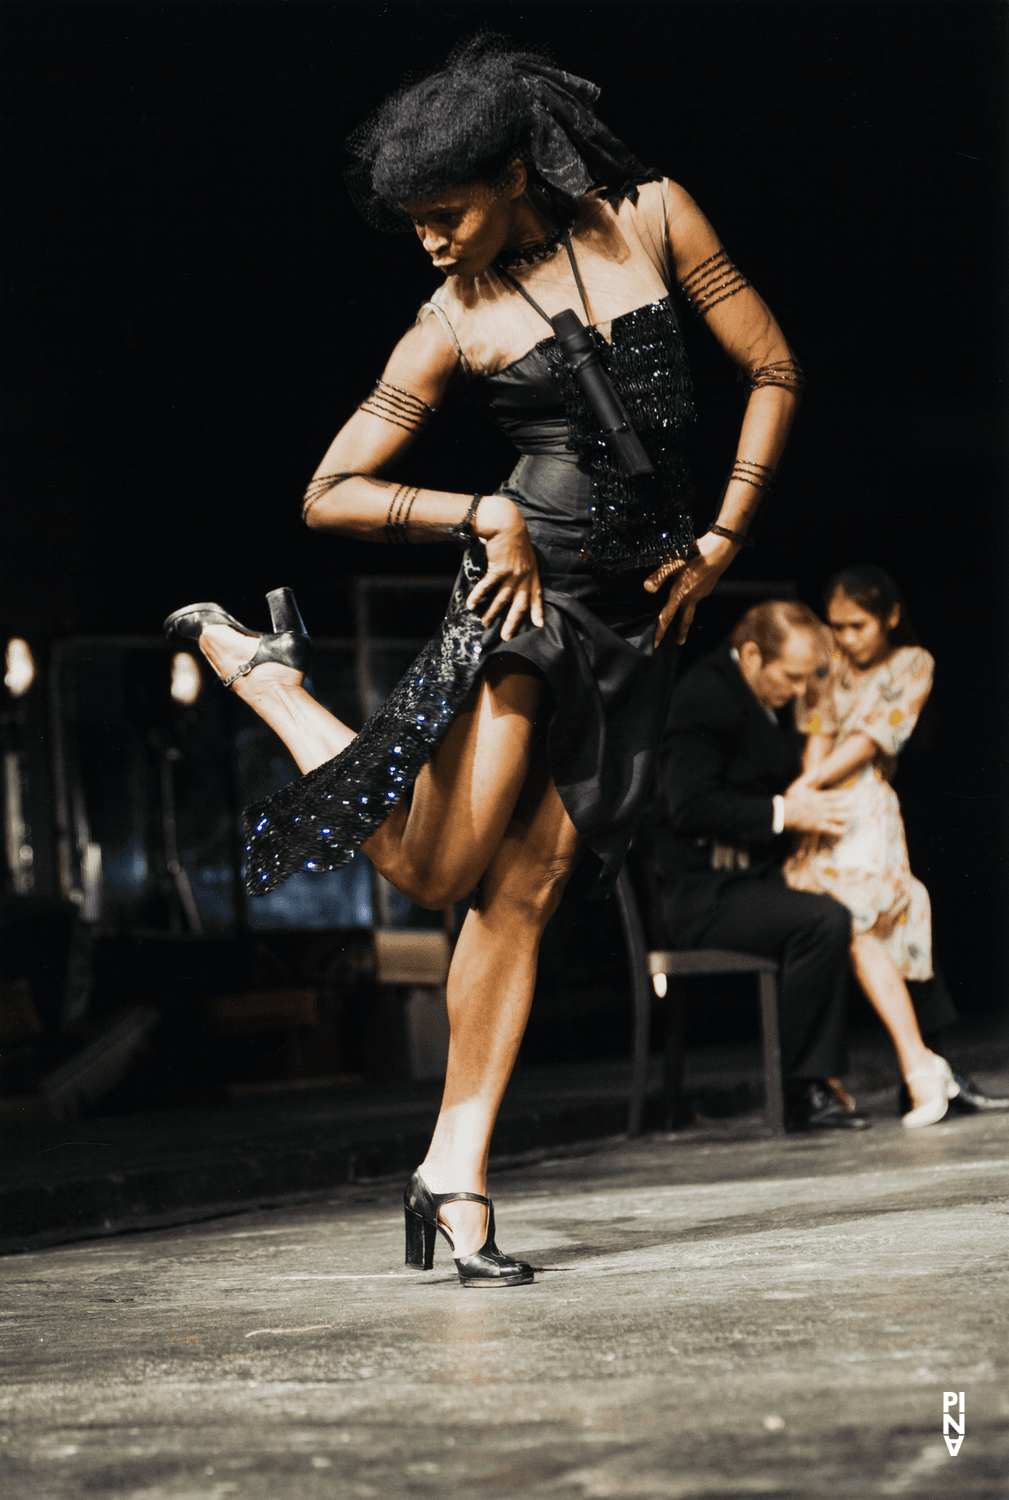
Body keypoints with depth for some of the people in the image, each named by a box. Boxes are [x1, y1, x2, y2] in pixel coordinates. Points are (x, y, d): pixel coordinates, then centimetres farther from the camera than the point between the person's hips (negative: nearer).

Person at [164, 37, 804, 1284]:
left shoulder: (652, 217, 4)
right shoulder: (454, 324, -1)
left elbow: (773, 372, 8)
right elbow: (331, 493, -1)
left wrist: (722, 542, 2)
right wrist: (487, 516, -12)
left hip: (637, 612, 2)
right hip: (526, 587, -2)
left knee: (524, 888, 0)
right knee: (441, 869, -12)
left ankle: (457, 1172, 4)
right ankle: (263, 672, 11)